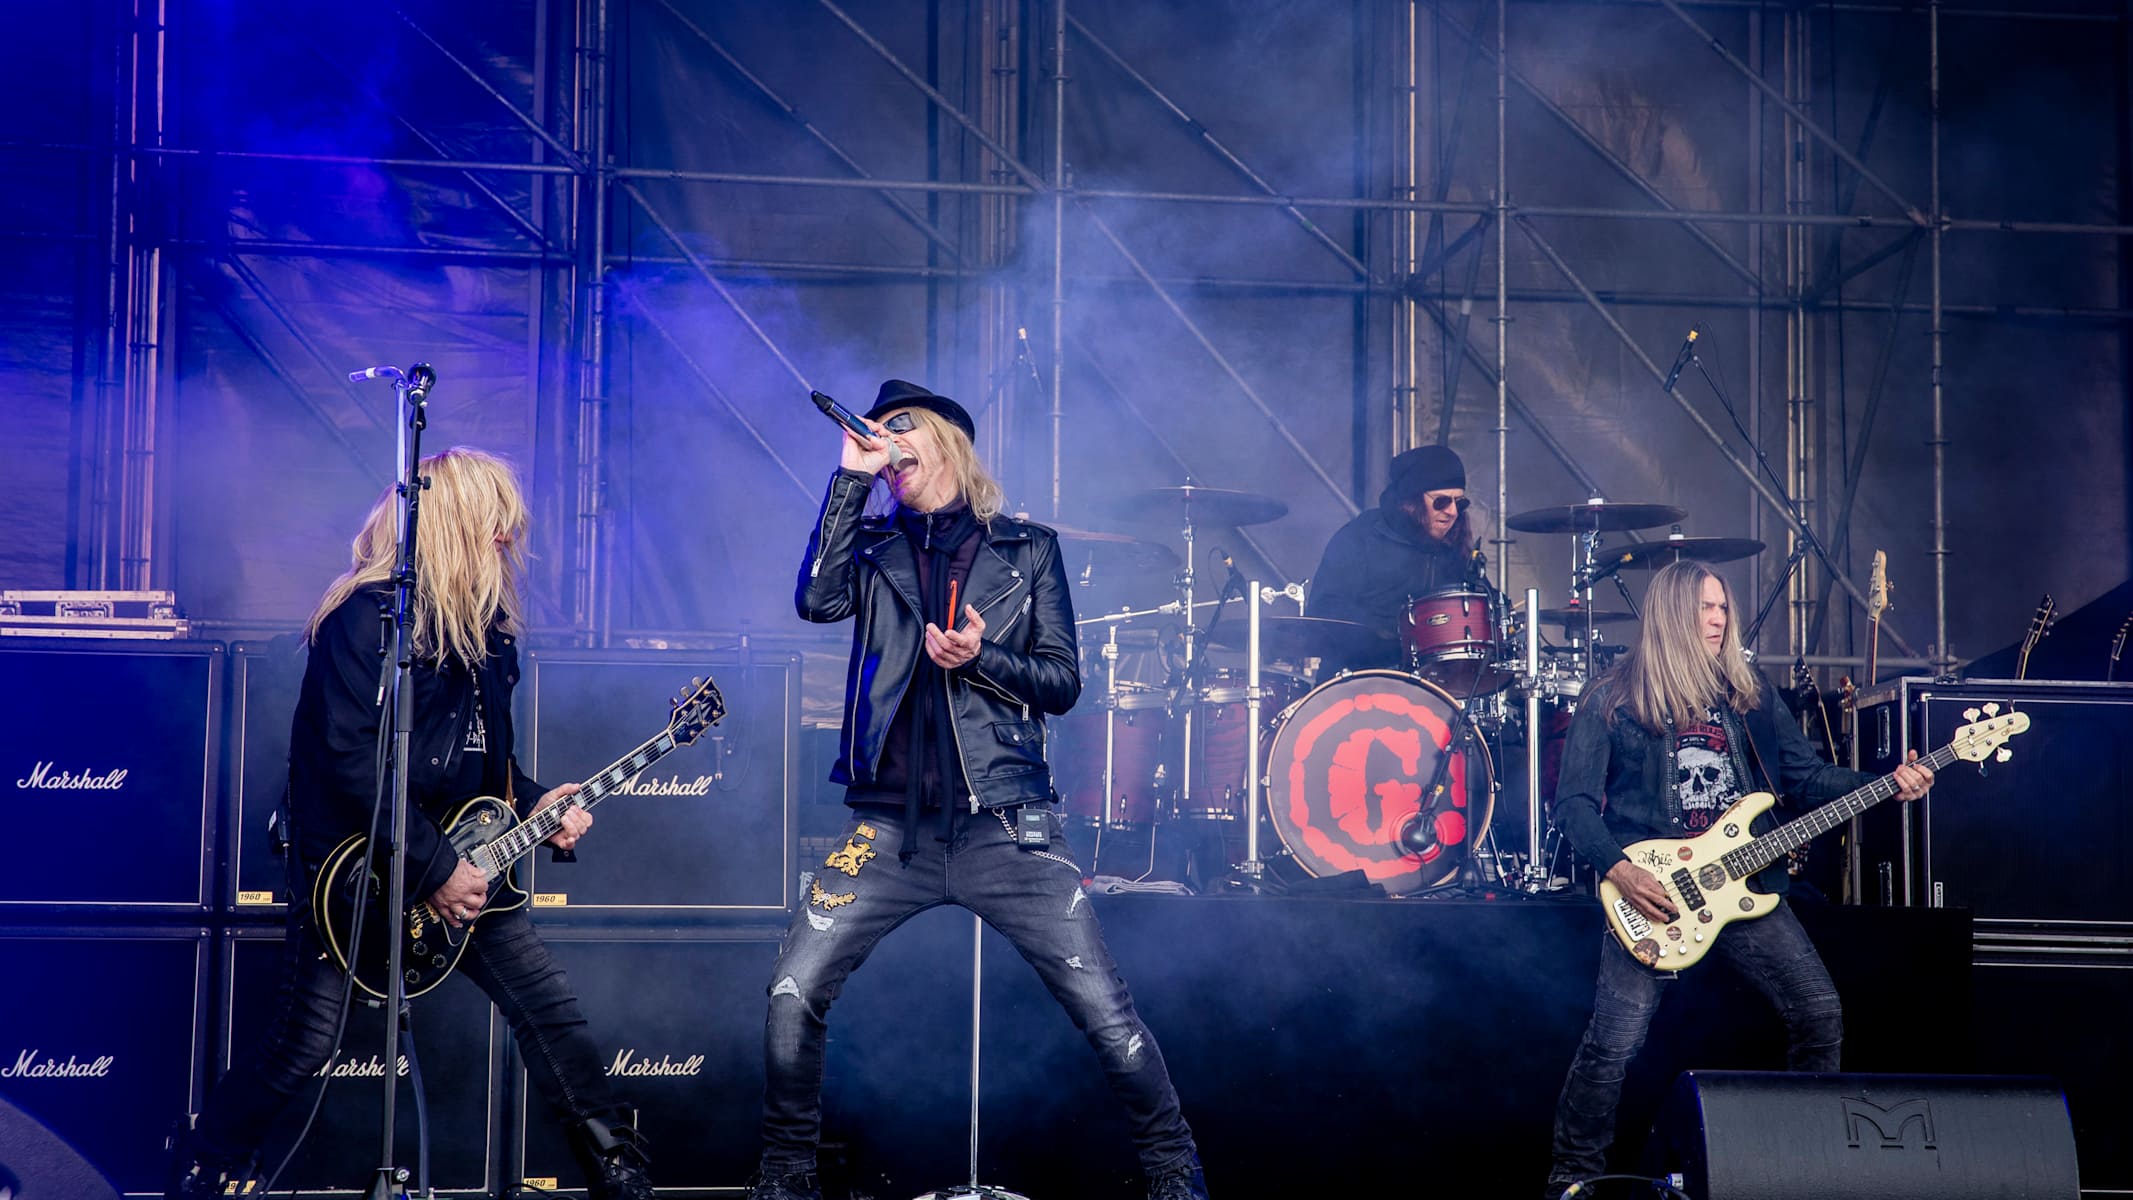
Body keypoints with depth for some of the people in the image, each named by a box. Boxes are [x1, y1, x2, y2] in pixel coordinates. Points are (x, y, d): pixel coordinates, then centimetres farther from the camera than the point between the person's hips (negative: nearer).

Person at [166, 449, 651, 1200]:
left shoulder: (484, 627, 10)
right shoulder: (368, 616, -16)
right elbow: (349, 757, -24)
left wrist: (531, 802, 3)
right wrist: (432, 868, -23)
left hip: (460, 864, 7)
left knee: (549, 1007, 3)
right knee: (302, 1048, -4)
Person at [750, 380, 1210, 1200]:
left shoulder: (1027, 549, 10)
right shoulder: (872, 548, 13)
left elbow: (1063, 683, 6)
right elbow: (817, 600, -9)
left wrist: (980, 658, -12)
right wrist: (852, 477, -5)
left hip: (1003, 825, -1)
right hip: (891, 826, 2)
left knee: (1103, 1008, -7)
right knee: (793, 993, -7)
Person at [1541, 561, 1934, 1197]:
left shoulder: (1751, 692, 13)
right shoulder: (1614, 699, 0)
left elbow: (1806, 777, 12)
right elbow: (1573, 800, -3)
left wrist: (1887, 786, -3)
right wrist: (1619, 869, -17)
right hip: (1651, 891, -5)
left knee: (1821, 1014, -2)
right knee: (1614, 1043, -13)